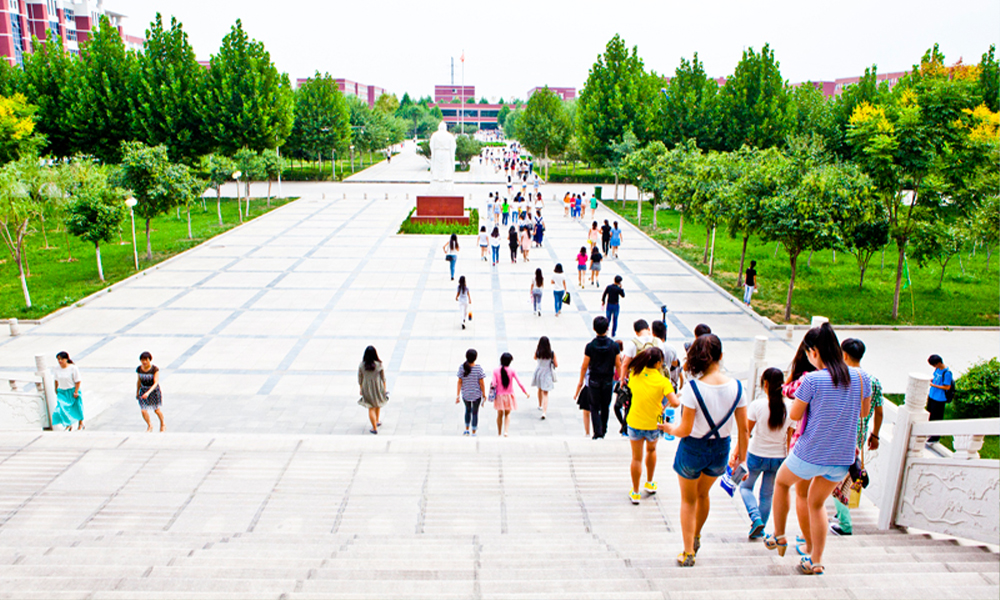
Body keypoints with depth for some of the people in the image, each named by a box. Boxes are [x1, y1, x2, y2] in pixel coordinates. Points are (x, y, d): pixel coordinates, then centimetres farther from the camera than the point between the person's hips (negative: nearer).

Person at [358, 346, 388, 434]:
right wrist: (384, 389, 7)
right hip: (378, 388, 0)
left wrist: (361, 389, 11)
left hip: (367, 389, 0)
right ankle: (377, 421, 38)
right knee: (378, 404, 28)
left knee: (371, 408, 10)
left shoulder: (361, 365, -14)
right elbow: (383, 378, -5)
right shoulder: (379, 365, -15)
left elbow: (360, 379, -3)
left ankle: (374, 428, 13)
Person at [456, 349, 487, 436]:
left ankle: (467, 430, 35)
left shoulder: (462, 368, -14)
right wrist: (484, 394, 1)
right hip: (476, 394, -2)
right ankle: (473, 434, 22)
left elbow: (459, 382, -10)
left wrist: (458, 395, -3)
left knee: (468, 410, 28)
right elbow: (482, 383, -14)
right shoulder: (479, 369, -20)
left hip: (465, 394, 2)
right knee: (475, 412, 14)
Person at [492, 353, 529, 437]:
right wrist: (526, 393, -1)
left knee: (500, 414, 17)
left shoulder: (496, 371, -8)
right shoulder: (512, 371, -10)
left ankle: (499, 433, 24)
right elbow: (519, 383, -11)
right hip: (509, 395, 0)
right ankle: (506, 431, 1)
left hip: (499, 396, 0)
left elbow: (494, 384, -13)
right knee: (507, 414, 17)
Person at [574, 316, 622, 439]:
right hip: (608, 381, 2)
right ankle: (603, 431, 27)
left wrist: (581, 381, 7)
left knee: (594, 407, 7)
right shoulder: (614, 345, -6)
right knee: (605, 407, 16)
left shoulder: (590, 346, -11)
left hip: (594, 380, -2)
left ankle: (598, 433, -3)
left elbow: (584, 366, -5)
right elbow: (618, 365, -1)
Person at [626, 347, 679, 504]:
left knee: (636, 458, 13)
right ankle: (649, 483, 42)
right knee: (651, 450, 28)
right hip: (653, 423, -1)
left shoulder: (634, 374, -9)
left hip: (634, 422, 1)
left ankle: (635, 493, 22)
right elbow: (675, 402, -23)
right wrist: (678, 399, -1)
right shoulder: (663, 381, -17)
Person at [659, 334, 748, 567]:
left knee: (688, 500, 18)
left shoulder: (693, 387, -23)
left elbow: (685, 429, -19)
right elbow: (743, 428, -4)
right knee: (703, 494, 29)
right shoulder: (736, 386, -12)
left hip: (692, 449, -4)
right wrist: (741, 454, 12)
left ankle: (688, 552, 24)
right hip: (720, 450, 4)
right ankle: (696, 538, 48)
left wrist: (670, 428, 3)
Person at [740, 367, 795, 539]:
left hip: (756, 455, -2)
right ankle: (759, 529, 25)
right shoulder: (789, 409, -8)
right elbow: (790, 439, -1)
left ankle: (756, 518, 0)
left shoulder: (756, 405, -16)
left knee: (746, 486, 20)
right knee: (767, 494, 18)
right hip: (778, 458, 3)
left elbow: (746, 432, -10)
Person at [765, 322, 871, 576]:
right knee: (817, 503, 23)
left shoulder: (812, 379, -19)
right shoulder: (860, 378, -5)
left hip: (810, 454, -4)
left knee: (782, 482, 25)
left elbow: (794, 415, -9)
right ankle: (816, 559, 25)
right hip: (843, 457, 5)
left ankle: (778, 536, 32)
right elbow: (864, 412, 11)